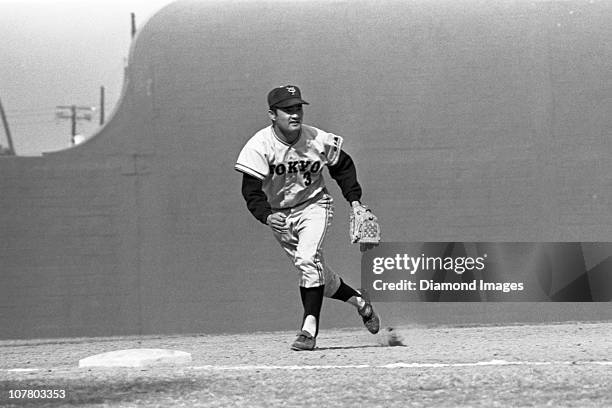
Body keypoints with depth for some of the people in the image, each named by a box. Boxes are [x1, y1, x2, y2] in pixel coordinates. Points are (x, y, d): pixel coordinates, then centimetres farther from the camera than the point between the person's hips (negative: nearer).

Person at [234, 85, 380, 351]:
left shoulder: (319, 141, -15)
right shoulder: (259, 146, -20)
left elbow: (343, 166, 5)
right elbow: (251, 190, -23)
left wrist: (354, 199, -3)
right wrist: (267, 216, -41)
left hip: (314, 206, -2)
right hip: (279, 214, 2)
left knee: (308, 259, -26)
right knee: (315, 271, 9)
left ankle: (309, 328, -26)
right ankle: (359, 301, 35)